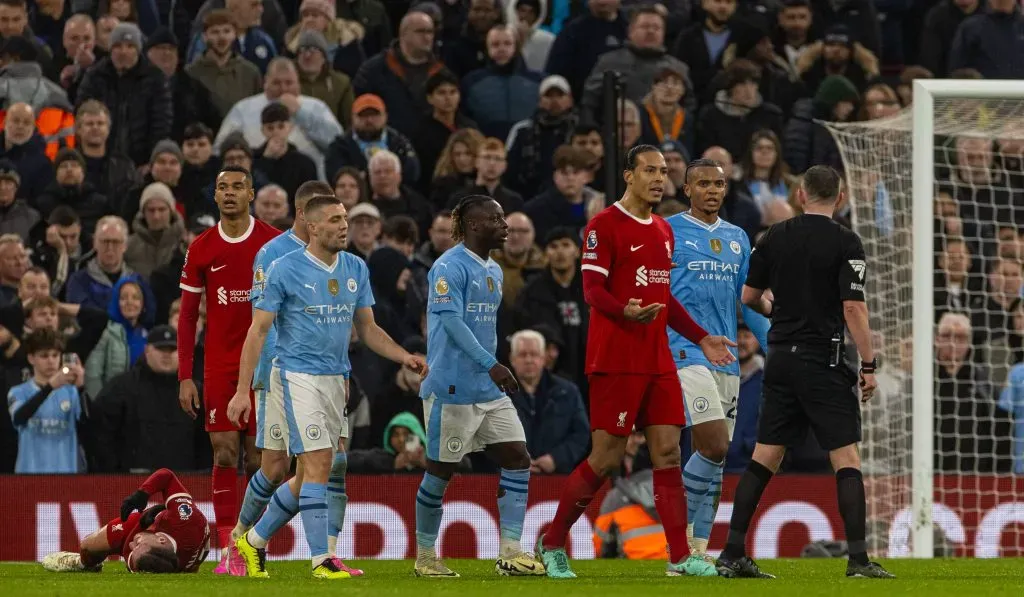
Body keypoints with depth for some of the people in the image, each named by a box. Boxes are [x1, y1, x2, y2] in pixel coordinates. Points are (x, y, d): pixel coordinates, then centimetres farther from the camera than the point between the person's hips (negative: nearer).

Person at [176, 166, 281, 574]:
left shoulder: (275, 243, -1)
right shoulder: (201, 249, 4)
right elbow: (188, 315, 8)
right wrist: (185, 376, 1)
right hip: (219, 367, 1)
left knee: (259, 457, 0)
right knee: (224, 454, -4)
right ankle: (227, 550, -2)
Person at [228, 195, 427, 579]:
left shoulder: (356, 270, 9)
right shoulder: (285, 270, -8)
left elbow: (367, 329, 16)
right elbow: (258, 330, -6)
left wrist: (404, 357, -1)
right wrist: (242, 391, -11)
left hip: (337, 381, 6)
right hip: (297, 375, -6)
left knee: (309, 475, 9)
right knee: (319, 464, -14)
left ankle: (254, 541, 25)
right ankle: (321, 560, -12)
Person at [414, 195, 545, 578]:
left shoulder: (493, 271, 15)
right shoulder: (450, 267, -12)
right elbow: (451, 320, -22)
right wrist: (491, 365, -30)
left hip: (489, 389, 8)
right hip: (452, 388, -8)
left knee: (517, 458, -1)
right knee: (441, 470, 0)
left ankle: (510, 553, 0)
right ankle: (425, 557, 13)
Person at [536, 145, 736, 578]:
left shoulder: (663, 231, 17)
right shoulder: (605, 225, -7)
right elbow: (592, 290, -14)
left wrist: (701, 339, 20)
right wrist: (626, 311, -33)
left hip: (658, 361, 7)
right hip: (615, 360, -7)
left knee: (668, 452, 0)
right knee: (606, 457, -6)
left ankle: (679, 557, 0)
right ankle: (552, 543, 9)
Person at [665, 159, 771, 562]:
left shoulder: (737, 238, 16)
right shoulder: (666, 233, -1)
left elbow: (748, 300, 21)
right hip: (685, 352, -6)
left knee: (715, 455, 4)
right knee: (714, 446, -18)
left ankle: (698, 548, 9)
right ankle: (680, 529, -4)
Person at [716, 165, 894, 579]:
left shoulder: (775, 237, 7)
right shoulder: (845, 243, -7)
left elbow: (749, 296, 13)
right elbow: (853, 308, -13)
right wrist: (868, 366, -8)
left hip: (781, 355, 5)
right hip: (823, 360, -5)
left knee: (765, 456, 9)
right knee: (846, 458, -2)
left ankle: (732, 554, 7)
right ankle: (858, 559, -9)